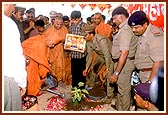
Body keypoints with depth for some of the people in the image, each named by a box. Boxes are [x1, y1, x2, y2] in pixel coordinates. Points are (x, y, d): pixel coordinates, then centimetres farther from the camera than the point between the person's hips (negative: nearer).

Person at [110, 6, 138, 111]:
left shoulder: (125, 30, -22)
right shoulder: (125, 28, 9)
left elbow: (124, 53, -28)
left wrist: (116, 73, -26)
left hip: (124, 63, -10)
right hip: (121, 62, 10)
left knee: (124, 89, 5)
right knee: (120, 87, 25)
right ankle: (119, 107, 44)